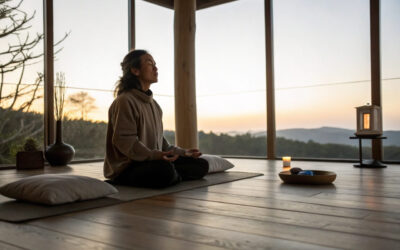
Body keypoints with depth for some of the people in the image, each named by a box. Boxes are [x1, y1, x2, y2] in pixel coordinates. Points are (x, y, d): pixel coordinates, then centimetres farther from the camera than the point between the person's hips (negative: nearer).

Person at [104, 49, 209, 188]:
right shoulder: (125, 101, -12)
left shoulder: (153, 104, 18)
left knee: (201, 165, 0)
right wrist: (154, 155, -31)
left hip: (152, 160, 8)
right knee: (164, 170, -37)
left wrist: (181, 152, 12)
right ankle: (174, 176, -6)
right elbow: (124, 141, -20)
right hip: (127, 167, -8)